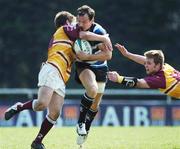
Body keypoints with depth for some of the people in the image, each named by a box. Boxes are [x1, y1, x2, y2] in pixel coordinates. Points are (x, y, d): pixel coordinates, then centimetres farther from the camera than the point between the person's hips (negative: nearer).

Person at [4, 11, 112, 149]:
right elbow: (85, 35, -1)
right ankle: (19, 107, -6)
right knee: (42, 104, -28)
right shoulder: (64, 29, 11)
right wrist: (104, 38, 6)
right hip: (52, 70, -10)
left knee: (55, 113, -2)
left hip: (60, 81, 10)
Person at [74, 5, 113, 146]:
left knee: (95, 105, 12)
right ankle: (81, 122, -19)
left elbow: (108, 55, -25)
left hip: (99, 68, 1)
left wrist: (87, 56, -32)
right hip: (83, 66, 0)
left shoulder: (99, 32, -23)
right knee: (92, 89, -33)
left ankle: (85, 130, 35)